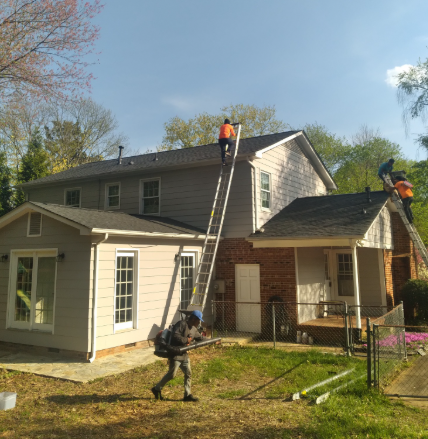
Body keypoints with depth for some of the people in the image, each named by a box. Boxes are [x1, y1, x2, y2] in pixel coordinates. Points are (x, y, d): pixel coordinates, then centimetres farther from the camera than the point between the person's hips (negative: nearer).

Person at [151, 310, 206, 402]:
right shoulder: (181, 324, -15)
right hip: (175, 353, -9)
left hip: (184, 354, 9)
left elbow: (200, 337, 28)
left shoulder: (193, 329, 14)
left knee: (188, 373, 7)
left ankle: (188, 394, 15)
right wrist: (186, 340, -20)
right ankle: (157, 389, 9)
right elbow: (175, 336, -26)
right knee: (172, 373, -8)